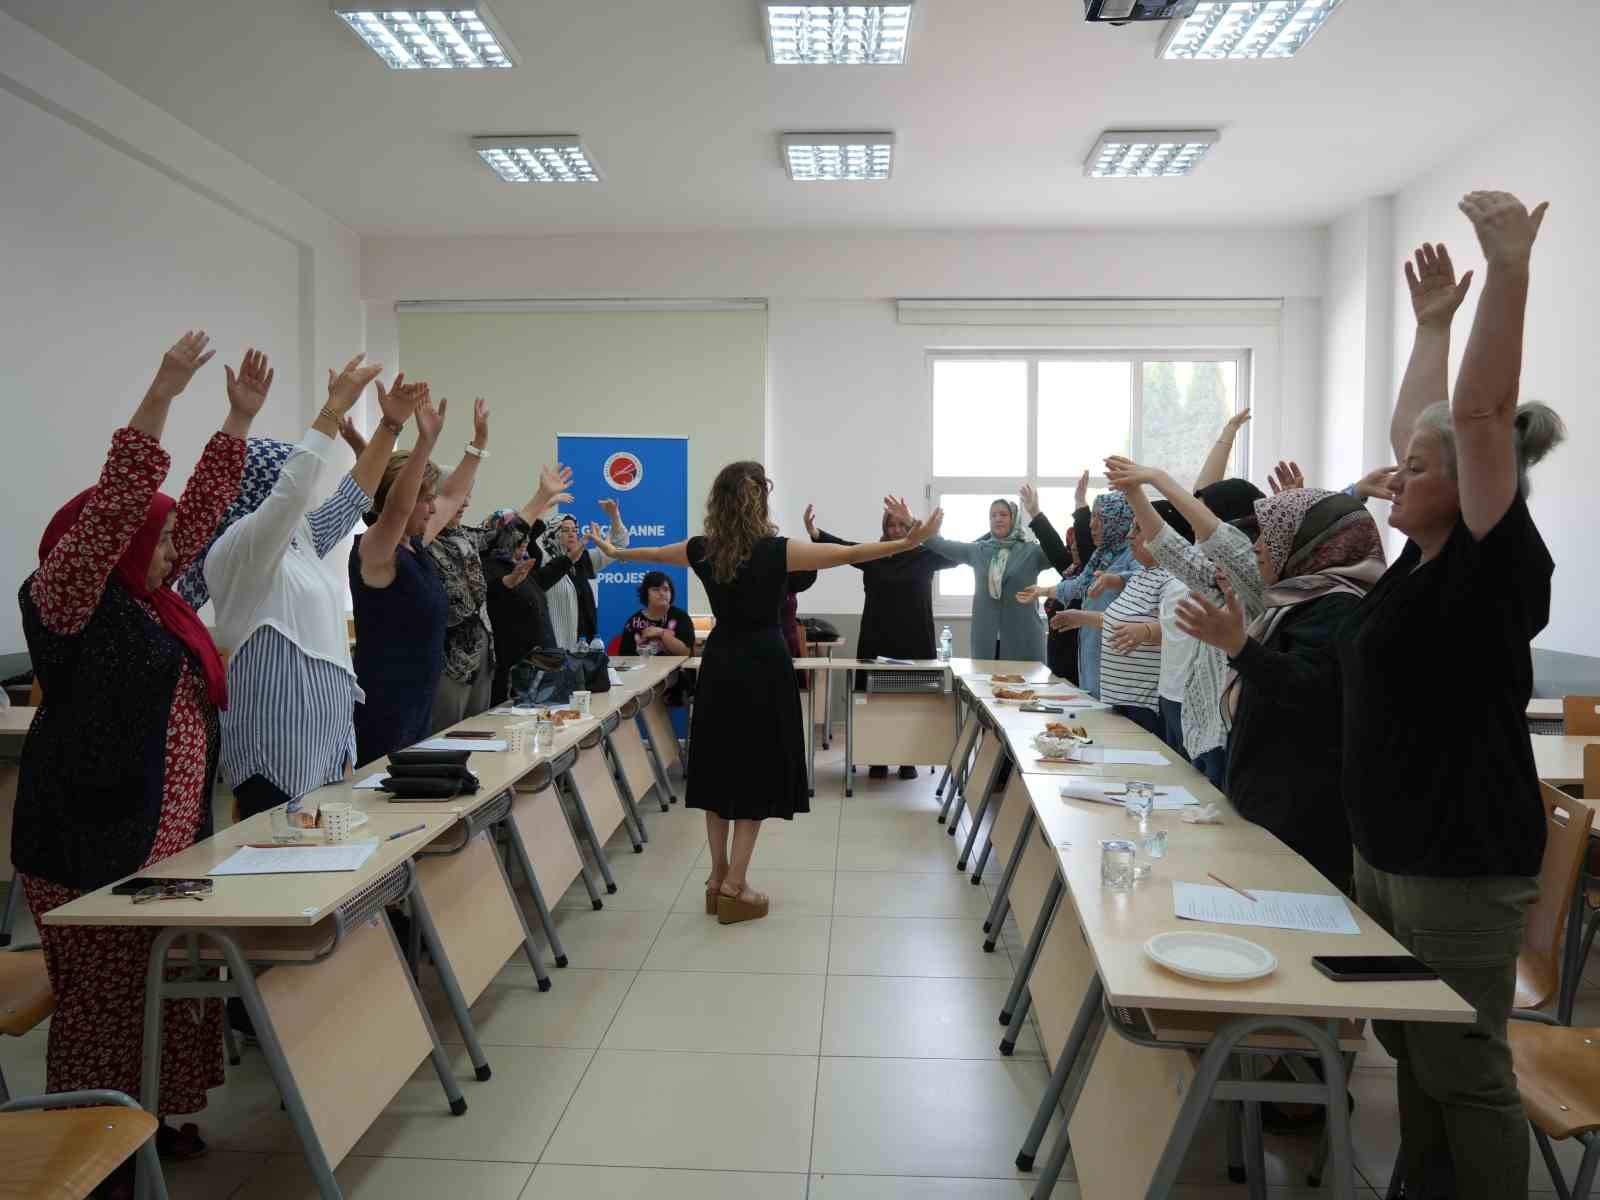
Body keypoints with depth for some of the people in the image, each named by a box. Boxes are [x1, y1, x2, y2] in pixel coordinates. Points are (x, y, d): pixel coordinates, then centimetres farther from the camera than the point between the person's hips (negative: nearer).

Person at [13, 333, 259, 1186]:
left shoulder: (150, 598, 11)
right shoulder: (66, 600, -10)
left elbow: (203, 507, 14)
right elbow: (113, 505, -23)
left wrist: (240, 418, 13)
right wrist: (160, 397, -27)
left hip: (167, 835, 8)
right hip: (93, 843, -8)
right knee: (105, 1002, 2)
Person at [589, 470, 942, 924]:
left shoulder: (702, 550, 1)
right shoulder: (776, 551, -14)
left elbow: (652, 553, 19)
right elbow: (849, 554, -18)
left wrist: (614, 551, 38)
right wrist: (908, 542, -18)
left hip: (719, 665, 5)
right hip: (762, 666, -5)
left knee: (718, 769, 12)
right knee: (757, 772, 3)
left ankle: (719, 877, 21)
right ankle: (734, 887, 6)